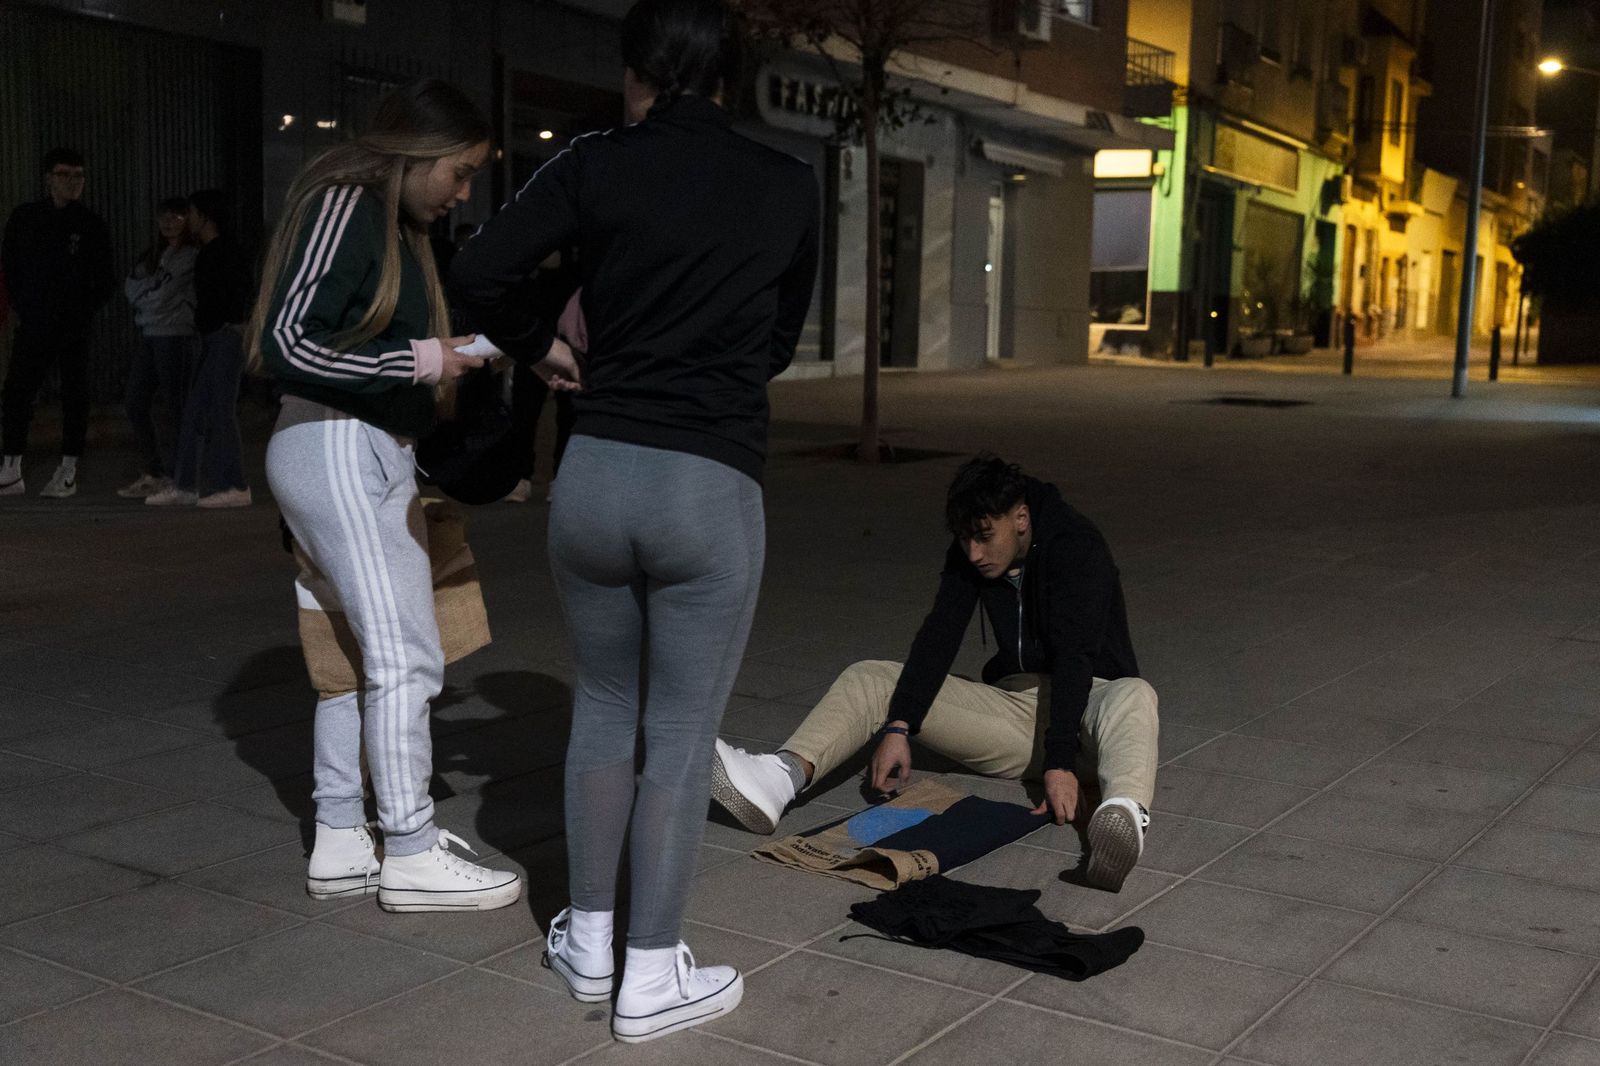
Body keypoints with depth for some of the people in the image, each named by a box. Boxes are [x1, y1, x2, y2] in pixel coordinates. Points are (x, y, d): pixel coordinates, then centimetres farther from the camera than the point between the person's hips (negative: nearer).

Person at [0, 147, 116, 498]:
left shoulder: (91, 225, 2)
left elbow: (106, 280, 6)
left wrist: (84, 310, -4)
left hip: (75, 328, -2)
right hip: (34, 325, 2)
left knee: (75, 396, 2)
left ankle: (68, 472, 10)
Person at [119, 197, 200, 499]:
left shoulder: (189, 256, -7)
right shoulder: (155, 254, 19)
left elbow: (161, 295, -12)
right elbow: (131, 287, 11)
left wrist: (143, 294, 5)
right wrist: (151, 292, -4)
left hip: (176, 336, -9)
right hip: (151, 336, 9)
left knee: (175, 406, -5)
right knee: (137, 404, 9)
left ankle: (175, 477, 0)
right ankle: (154, 472, 17)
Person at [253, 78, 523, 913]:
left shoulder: (395, 224, 16)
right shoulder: (344, 205, -10)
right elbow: (287, 341, -17)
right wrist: (417, 362, -17)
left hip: (374, 454, 10)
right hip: (337, 448, -10)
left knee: (357, 649, 10)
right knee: (404, 652, -7)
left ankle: (340, 843, 17)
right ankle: (412, 856, 0)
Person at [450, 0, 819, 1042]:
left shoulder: (597, 164, 1)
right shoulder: (788, 185, 4)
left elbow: (482, 271, -5)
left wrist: (541, 347, 14)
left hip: (596, 475, 2)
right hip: (712, 488, -2)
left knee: (604, 706, 20)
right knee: (683, 736, 7)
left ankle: (590, 944, 29)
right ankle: (652, 979, 14)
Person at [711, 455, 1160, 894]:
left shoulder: (1076, 546, -18)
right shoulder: (968, 554, 0)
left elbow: (1074, 655, -29)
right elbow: (938, 638, -11)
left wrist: (1061, 762, -40)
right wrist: (897, 727, -25)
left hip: (1086, 700, -5)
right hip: (1013, 701, 6)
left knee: (1134, 696, -41)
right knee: (867, 679, -8)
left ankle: (1124, 812, -73)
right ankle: (778, 780, -35)